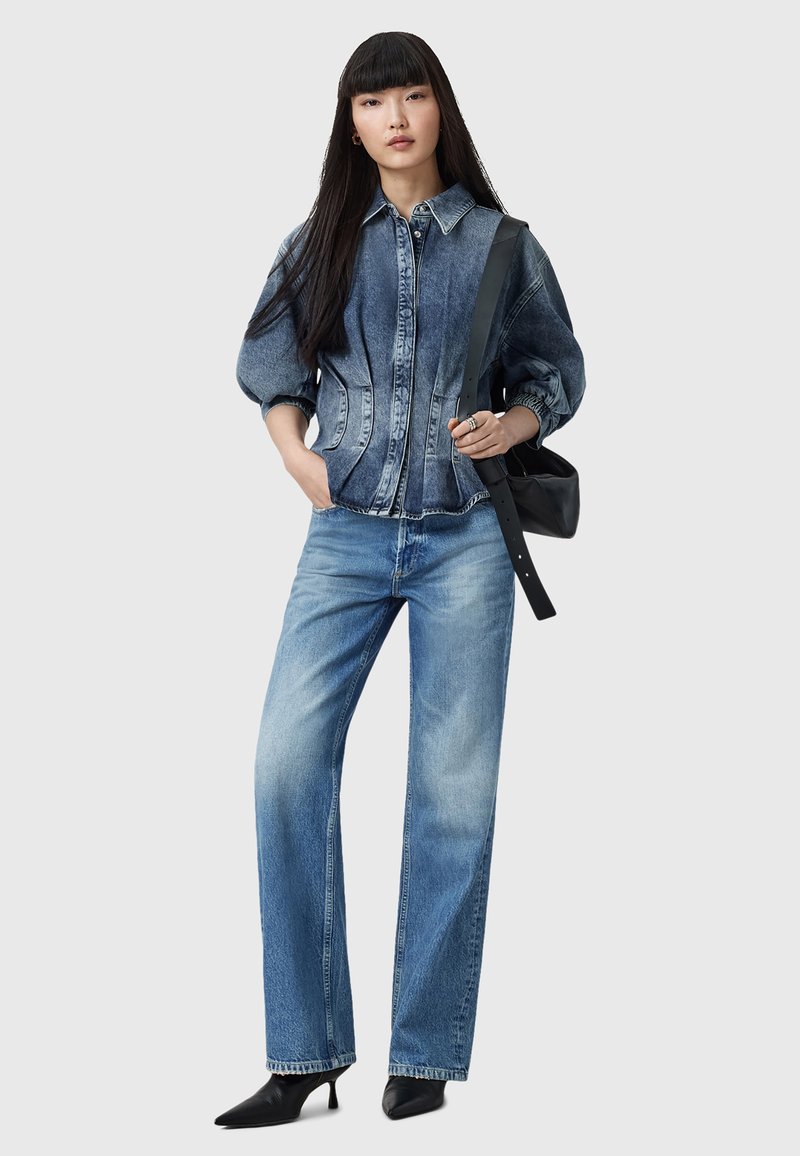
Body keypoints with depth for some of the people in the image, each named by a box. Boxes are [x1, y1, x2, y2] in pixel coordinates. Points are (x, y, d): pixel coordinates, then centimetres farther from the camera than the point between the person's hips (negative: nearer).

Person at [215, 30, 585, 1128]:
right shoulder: (321, 241, 11)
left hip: (465, 535, -1)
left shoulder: (499, 242, 7)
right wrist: (297, 454, 2)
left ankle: (426, 1052, 8)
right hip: (348, 534, 1)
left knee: (453, 787, -1)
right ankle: (305, 1052, -5)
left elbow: (557, 370, 13)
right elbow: (268, 363, 19)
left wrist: (513, 423, -7)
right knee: (288, 761, -13)